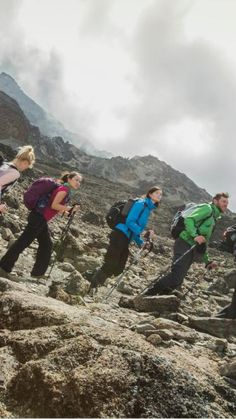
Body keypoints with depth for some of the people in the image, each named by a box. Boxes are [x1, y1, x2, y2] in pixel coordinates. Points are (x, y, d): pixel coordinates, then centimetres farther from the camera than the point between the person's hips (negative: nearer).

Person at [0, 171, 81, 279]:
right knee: (23, 242, -6)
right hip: (39, 217, -11)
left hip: (41, 219, 11)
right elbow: (54, 205, -19)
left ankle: (37, 272, 22)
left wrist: (68, 212, 13)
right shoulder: (64, 189, -11)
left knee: (46, 245, 15)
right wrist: (69, 208, -11)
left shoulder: (67, 191, 18)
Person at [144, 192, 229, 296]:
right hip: (185, 244, -9)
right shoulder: (207, 208, 2)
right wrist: (195, 235, -29)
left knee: (177, 280, 2)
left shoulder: (213, 219, 30)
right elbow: (189, 220, -15)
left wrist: (207, 261, 27)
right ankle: (146, 296, -15)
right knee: (176, 277, -21)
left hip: (192, 250, 10)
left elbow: (203, 244, 33)